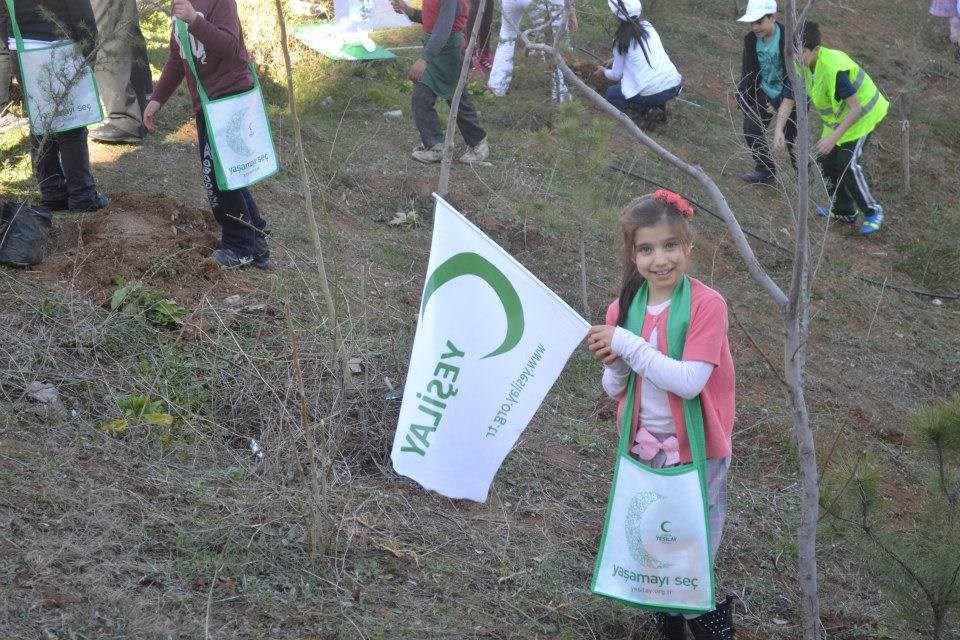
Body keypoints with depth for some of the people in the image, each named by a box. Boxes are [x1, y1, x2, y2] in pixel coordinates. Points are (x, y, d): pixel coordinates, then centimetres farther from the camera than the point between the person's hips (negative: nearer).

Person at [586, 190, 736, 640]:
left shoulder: (706, 304, -17)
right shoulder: (622, 310, -1)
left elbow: (689, 381, -26)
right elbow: (615, 390, 7)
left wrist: (627, 344, -26)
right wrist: (615, 365, -15)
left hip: (695, 455, -5)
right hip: (643, 451, 5)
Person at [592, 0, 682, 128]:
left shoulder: (621, 41, -4)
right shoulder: (648, 27, 10)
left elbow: (617, 75, 8)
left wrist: (604, 72, 30)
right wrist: (615, 60, 39)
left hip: (652, 93, -6)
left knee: (611, 93, 19)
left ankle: (647, 111, -1)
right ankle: (660, 106, 16)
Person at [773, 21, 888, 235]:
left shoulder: (834, 69, -37)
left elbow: (855, 109, -33)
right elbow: (788, 101, -8)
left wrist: (833, 137, -36)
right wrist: (779, 130, -24)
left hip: (863, 113, -8)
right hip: (836, 118, 8)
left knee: (848, 163, -17)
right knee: (826, 161, 8)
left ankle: (872, 211, 2)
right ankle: (844, 211, 29)